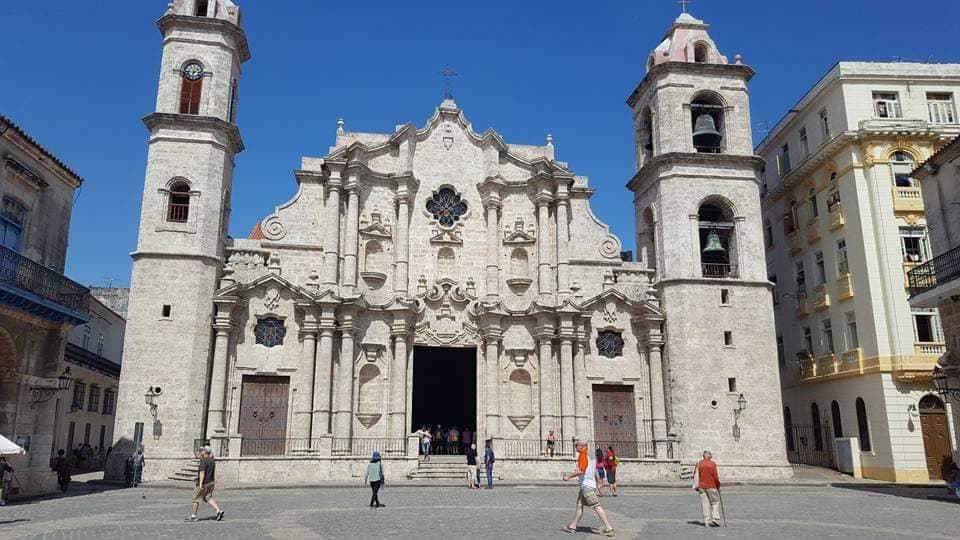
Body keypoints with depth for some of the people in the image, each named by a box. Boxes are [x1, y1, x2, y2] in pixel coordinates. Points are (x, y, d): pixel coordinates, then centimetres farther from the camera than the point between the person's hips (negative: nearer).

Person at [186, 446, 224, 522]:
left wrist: (200, 484, -23)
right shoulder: (212, 461, 11)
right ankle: (219, 511, -5)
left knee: (196, 499, 5)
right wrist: (214, 483, 17)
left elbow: (202, 472, -22)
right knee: (208, 498, 9)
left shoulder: (203, 461, -16)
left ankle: (193, 516, 14)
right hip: (210, 483, 8)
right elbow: (214, 473, 14)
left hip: (204, 483, -8)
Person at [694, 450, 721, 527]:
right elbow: (715, 476, -9)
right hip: (712, 486, -3)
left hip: (701, 487, 3)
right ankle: (715, 519, 0)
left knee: (705, 503, 5)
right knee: (715, 502, 11)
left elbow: (696, 475, 1)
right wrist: (718, 486, 5)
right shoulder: (712, 464, -7)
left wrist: (696, 486, 8)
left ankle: (707, 522, 5)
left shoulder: (699, 464, 2)